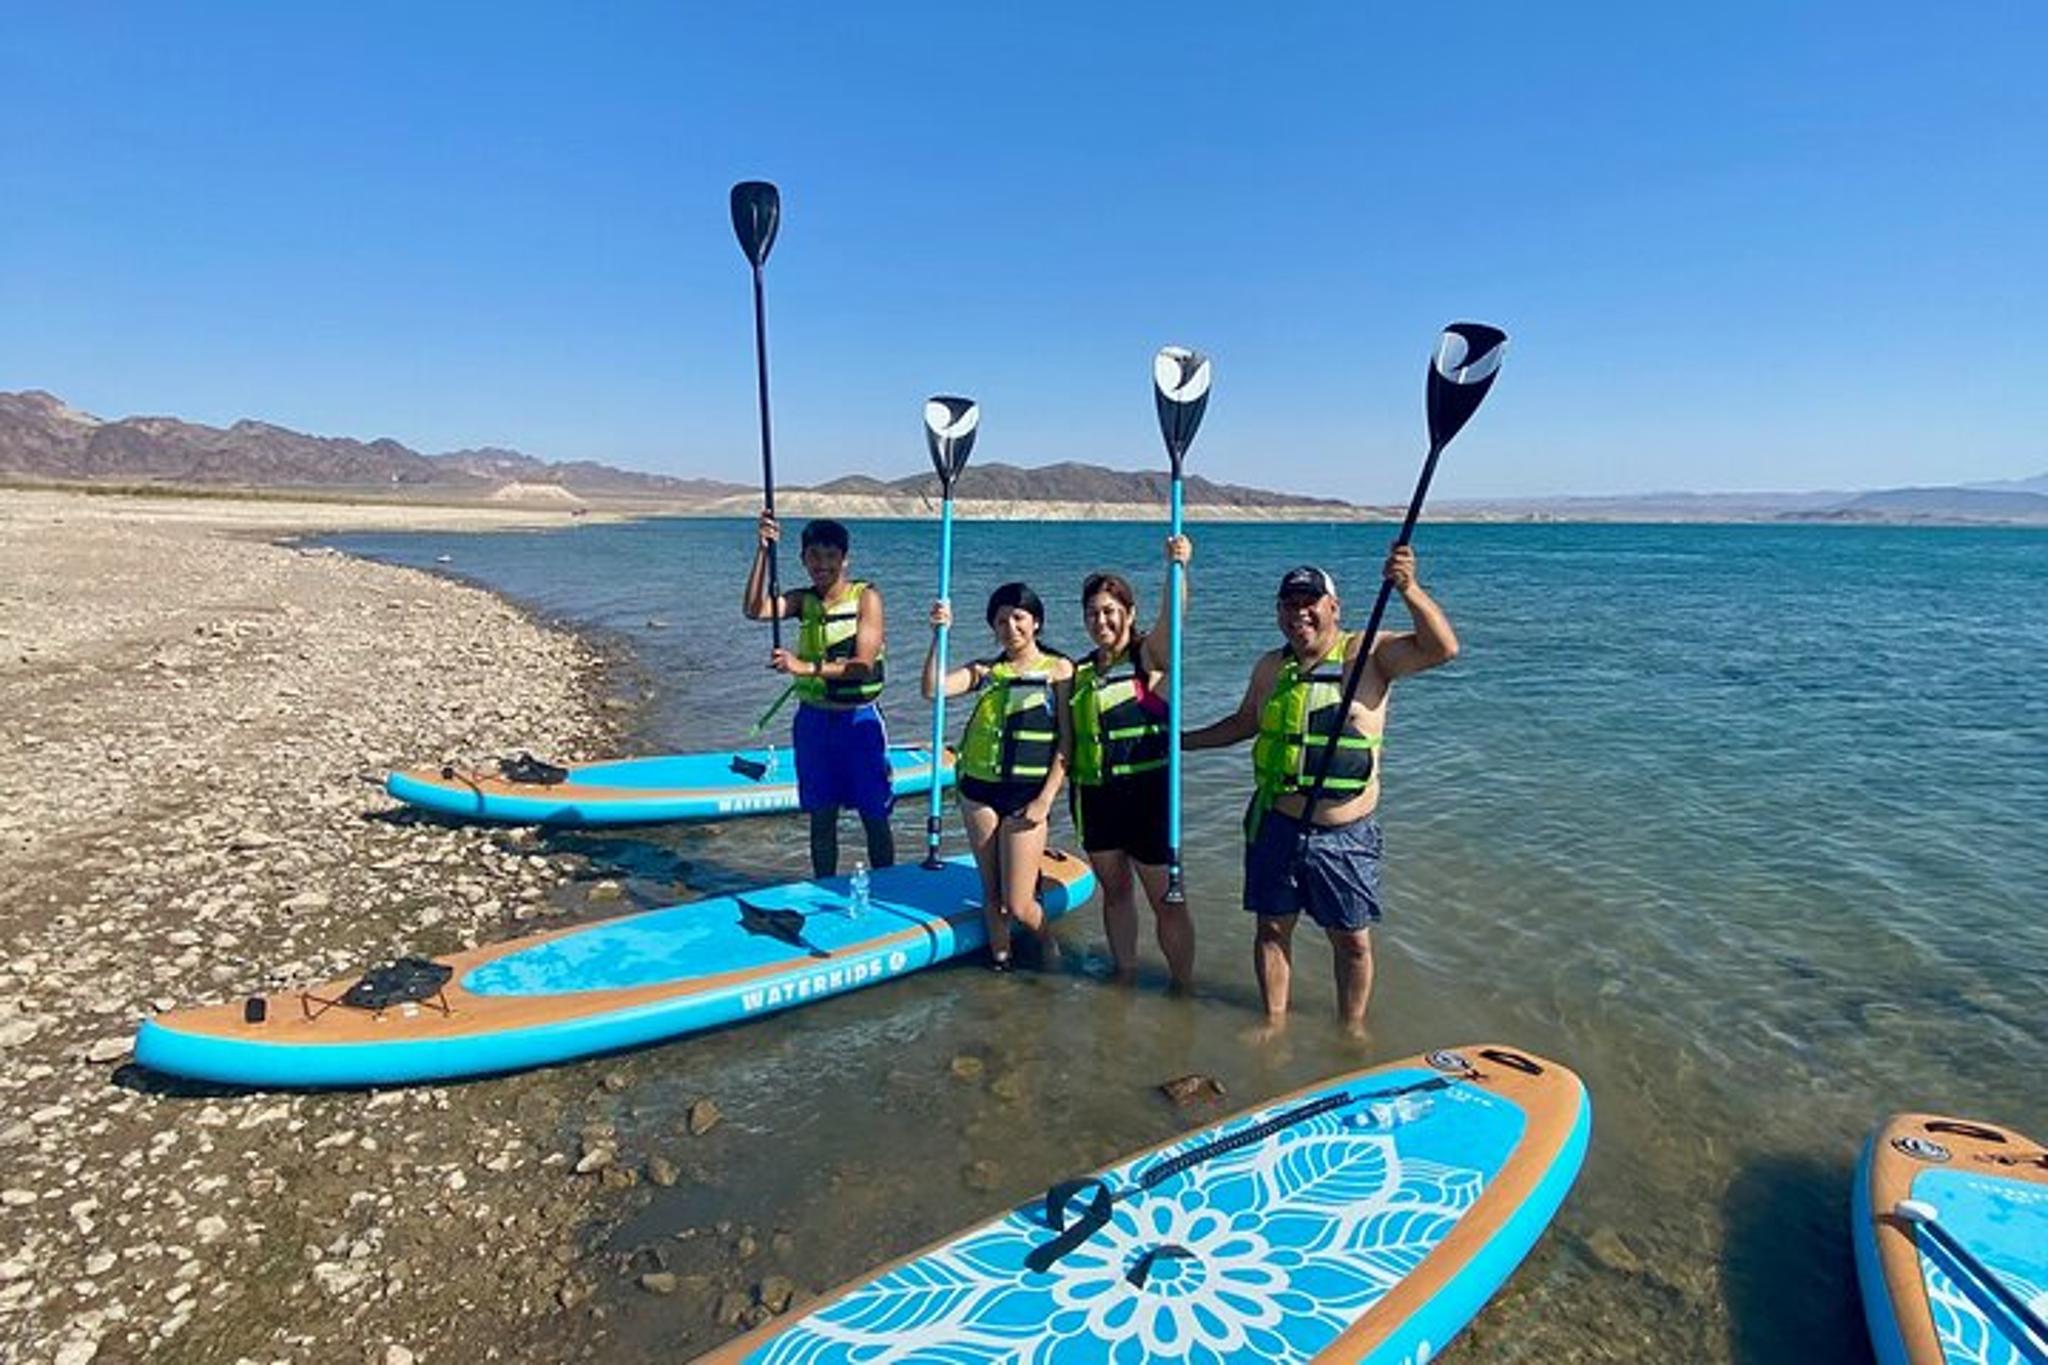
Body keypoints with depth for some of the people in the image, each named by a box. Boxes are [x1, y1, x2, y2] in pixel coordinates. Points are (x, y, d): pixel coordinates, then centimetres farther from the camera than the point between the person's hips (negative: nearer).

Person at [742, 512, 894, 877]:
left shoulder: (866, 597, -9)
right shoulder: (803, 600, 2)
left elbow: (864, 665, -19)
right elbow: (755, 610, -17)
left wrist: (806, 667, -30)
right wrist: (763, 551, -25)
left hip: (859, 719, -3)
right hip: (813, 719, 3)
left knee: (875, 816, 6)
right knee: (821, 816, 12)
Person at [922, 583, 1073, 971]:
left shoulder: (1058, 669, 0)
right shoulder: (985, 670, 8)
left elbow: (1067, 739, -4)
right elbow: (933, 689, -8)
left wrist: (1046, 799, -10)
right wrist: (940, 634, -16)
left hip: (1027, 795, -3)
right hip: (978, 789, 3)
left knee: (1017, 906, -2)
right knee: (991, 894, 11)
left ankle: (1051, 952, 28)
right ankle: (999, 961, 30)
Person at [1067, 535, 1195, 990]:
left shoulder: (1150, 657, -5)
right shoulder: (1078, 673, 10)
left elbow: (1170, 619, -26)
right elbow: (1067, 742, 16)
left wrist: (1176, 567, -42)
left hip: (1147, 793, -5)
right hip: (1095, 798, 5)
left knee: (1167, 900, 4)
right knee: (1114, 892, 18)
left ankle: (1183, 987, 19)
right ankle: (1125, 975, 34)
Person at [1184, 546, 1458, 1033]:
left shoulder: (1368, 654, -7)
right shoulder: (1269, 668, 7)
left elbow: (1443, 648, -21)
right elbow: (1244, 722, 24)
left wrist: (1409, 589, -34)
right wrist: (1184, 740, 21)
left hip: (1344, 833, -3)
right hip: (1276, 824, 4)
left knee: (1353, 939, 11)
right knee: (1272, 927, 13)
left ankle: (1352, 1027, 33)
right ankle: (1274, 1021, 32)